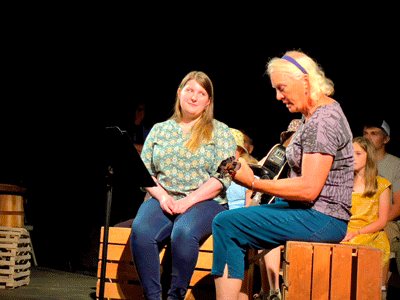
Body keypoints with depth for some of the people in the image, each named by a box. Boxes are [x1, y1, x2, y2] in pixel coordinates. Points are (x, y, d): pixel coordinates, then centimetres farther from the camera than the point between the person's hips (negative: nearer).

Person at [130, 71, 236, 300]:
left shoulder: (220, 132, 8)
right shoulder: (159, 130, 18)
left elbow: (222, 178, -2)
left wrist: (188, 201, -14)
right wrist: (162, 196, -7)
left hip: (205, 202, -3)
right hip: (163, 200, 3)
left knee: (184, 232, -36)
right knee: (141, 231, -30)